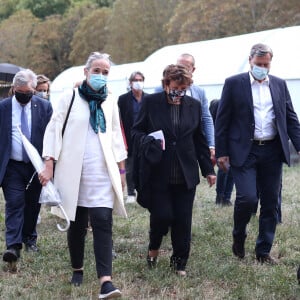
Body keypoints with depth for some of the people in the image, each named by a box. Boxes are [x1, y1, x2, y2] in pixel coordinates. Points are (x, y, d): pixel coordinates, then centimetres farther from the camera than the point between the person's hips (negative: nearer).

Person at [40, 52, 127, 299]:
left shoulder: (110, 102, 11)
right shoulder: (71, 97, 1)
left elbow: (116, 136, 16)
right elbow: (54, 130, -2)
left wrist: (121, 169, 12)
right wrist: (49, 166, -10)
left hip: (102, 172, 1)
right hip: (73, 171, -1)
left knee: (102, 222, -12)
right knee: (77, 223, 8)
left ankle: (105, 280, -19)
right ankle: (77, 269, 28)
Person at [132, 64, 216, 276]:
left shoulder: (194, 105, 8)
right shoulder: (151, 102, -1)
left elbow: (199, 140, 15)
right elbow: (137, 131, 6)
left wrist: (208, 169, 14)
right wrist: (148, 141, -16)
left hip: (185, 175, 3)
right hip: (158, 173, -3)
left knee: (183, 220, 3)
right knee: (162, 215, -6)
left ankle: (180, 262, 18)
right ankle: (154, 248, 25)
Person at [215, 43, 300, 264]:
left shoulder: (280, 85, 11)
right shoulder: (234, 84, 1)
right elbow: (222, 120, 0)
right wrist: (221, 152, -5)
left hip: (272, 152, 4)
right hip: (244, 152, -4)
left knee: (271, 203, 6)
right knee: (247, 198, -15)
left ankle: (264, 251, 18)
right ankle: (239, 236, 14)